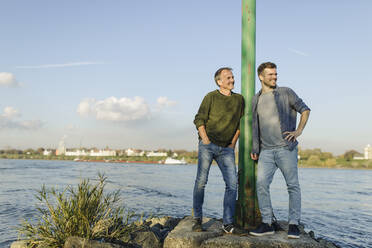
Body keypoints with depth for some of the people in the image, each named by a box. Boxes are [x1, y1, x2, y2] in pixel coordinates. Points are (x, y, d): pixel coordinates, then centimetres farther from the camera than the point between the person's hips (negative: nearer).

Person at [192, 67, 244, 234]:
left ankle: (228, 223, -2)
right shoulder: (211, 97, 1)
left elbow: (240, 123, 18)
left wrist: (233, 143, 9)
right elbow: (199, 120, 1)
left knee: (232, 183, -8)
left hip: (226, 148, 3)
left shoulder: (239, 99, 12)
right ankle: (197, 220, 7)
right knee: (201, 181, -5)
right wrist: (205, 140, -8)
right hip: (208, 145, -3)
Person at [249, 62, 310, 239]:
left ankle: (294, 224, 5)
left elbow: (305, 110, 7)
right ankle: (267, 223, 0)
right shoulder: (256, 100, 15)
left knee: (293, 185, -2)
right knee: (261, 184, -8)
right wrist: (254, 148, 14)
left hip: (286, 147, -3)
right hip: (266, 151, 3)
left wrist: (299, 131, -6)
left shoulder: (286, 93, 5)